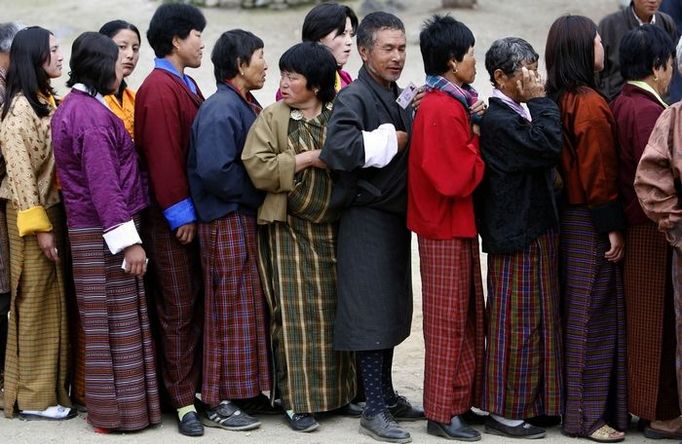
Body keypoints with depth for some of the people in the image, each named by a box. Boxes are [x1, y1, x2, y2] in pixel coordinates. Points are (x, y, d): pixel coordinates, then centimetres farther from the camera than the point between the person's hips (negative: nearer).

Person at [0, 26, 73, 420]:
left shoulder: (49, 101, 12)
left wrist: (54, 218, 7)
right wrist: (39, 225, -19)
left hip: (56, 209, 8)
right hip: (33, 213, -8)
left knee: (54, 301, 11)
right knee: (35, 303, -1)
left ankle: (53, 386, 20)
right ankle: (34, 397, 6)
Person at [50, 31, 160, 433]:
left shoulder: (71, 107, 12)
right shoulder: (93, 115, -18)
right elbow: (103, 184, -23)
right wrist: (129, 240, -22)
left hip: (87, 230, 10)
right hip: (105, 232, -10)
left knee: (104, 324, 14)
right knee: (118, 324, -2)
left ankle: (104, 403, 22)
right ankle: (121, 411, 4)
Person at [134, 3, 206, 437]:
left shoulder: (185, 85, 15)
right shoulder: (159, 90, -15)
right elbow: (161, 157, -19)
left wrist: (196, 208, 12)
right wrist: (181, 213, -17)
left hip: (193, 211, 8)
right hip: (172, 218, -8)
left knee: (197, 304, 12)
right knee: (179, 310, -2)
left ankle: (198, 384, 21)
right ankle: (183, 400, 4)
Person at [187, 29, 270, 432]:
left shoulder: (247, 106, 13)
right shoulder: (220, 111, -17)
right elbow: (215, 171, -25)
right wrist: (260, 193, -15)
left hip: (248, 218, 9)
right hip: (227, 222, -9)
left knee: (251, 306, 13)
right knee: (231, 311, -3)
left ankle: (251, 386, 23)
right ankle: (219, 402, 5)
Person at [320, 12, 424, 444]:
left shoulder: (398, 97, 12)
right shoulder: (354, 97, -13)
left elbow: (409, 145, 18)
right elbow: (339, 149, -30)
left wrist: (411, 135, -3)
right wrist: (390, 141, -19)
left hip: (396, 214, 8)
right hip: (368, 217, -8)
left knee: (392, 308, 14)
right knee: (371, 311, -4)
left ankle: (387, 395, 25)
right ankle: (375, 409, 2)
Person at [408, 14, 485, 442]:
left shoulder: (450, 103, 9)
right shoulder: (443, 110, -22)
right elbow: (457, 180, -25)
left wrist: (475, 127, -4)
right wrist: (477, 139, -13)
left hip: (459, 226, 10)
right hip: (446, 229, -10)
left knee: (466, 317, 17)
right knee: (448, 321, 0)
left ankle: (463, 399, 26)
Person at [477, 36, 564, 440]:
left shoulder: (519, 114, 12)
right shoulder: (497, 120, -18)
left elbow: (543, 162, 19)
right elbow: (547, 146, -27)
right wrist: (540, 101, -17)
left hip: (537, 232, 10)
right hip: (517, 239, -10)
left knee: (535, 321, 16)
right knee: (517, 325, -2)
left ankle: (531, 402, 26)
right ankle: (505, 412, 7)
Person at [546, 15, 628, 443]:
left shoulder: (560, 101, 7)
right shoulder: (592, 106, -18)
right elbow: (599, 174, -19)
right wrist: (613, 227, -14)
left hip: (569, 216, 9)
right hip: (590, 225, -9)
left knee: (577, 312, 15)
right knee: (593, 315, -3)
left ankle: (576, 402, 24)